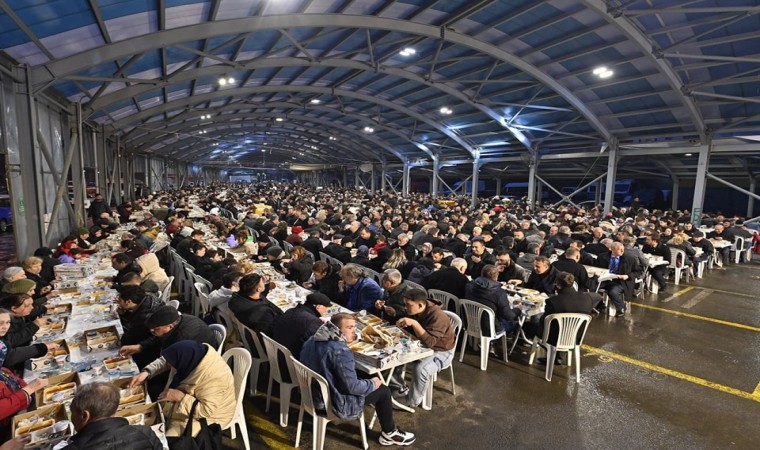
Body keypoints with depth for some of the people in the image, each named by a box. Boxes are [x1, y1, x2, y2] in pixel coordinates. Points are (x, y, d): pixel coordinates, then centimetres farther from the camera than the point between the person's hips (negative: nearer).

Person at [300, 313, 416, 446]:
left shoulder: (313, 340, -3)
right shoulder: (340, 351, -30)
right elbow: (352, 387, -26)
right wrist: (373, 384, -8)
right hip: (334, 403, -8)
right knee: (383, 390, 7)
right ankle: (390, 434, 25)